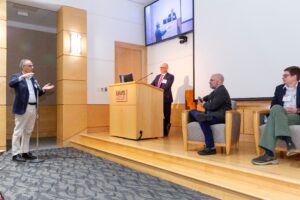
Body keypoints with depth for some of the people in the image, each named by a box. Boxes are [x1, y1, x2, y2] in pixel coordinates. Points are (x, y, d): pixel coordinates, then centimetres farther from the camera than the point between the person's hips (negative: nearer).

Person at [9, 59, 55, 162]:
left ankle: (25, 152, 23)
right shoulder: (17, 76, -3)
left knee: (28, 132, 13)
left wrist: (43, 89, -1)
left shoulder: (33, 79, 16)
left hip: (33, 108, 7)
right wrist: (22, 77, -33)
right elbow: (10, 84, -24)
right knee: (18, 132, 0)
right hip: (22, 108, -7)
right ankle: (16, 154, 7)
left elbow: (37, 92, 18)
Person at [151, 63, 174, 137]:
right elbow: (152, 84, 12)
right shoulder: (158, 76, 19)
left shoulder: (170, 76, -3)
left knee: (166, 116, 1)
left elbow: (167, 86, -17)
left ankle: (165, 132, 10)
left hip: (166, 98, -6)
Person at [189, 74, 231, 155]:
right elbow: (208, 97, 32)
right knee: (192, 112, 13)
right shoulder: (216, 90, 14)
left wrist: (204, 104, -5)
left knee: (203, 120, -37)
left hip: (220, 116, -10)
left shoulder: (221, 91, -15)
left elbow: (212, 105, -25)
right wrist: (202, 100, 10)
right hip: (212, 114, 10)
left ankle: (210, 148, -32)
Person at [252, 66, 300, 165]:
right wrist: (278, 111, -6)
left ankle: (270, 153, -40)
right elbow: (273, 105, 15)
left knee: (275, 113, -34)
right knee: (276, 108, -33)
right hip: (280, 115, 4)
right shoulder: (279, 88, 21)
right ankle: (288, 142, -42)